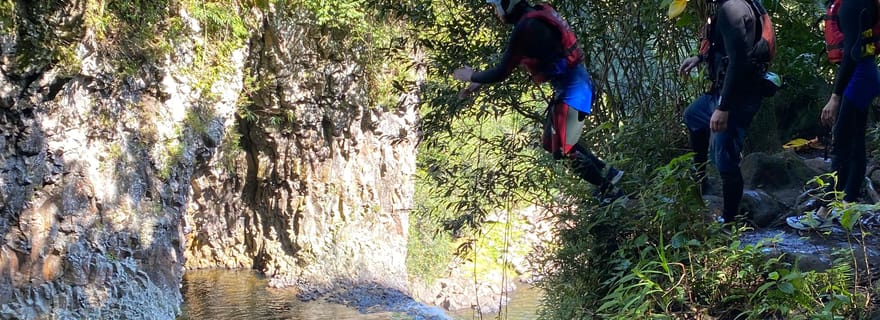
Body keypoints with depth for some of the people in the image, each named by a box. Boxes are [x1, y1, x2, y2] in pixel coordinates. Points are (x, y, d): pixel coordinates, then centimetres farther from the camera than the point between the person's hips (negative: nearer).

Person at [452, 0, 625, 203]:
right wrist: (480, 83, 19)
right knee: (551, 144, 18)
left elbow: (502, 72, -18)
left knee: (563, 150, -2)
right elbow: (510, 61, 21)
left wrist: (473, 76, 0)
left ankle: (609, 190, 11)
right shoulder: (535, 17, 9)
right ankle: (606, 173, 24)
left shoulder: (526, 27, -22)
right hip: (569, 86, 10)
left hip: (572, 89, -10)